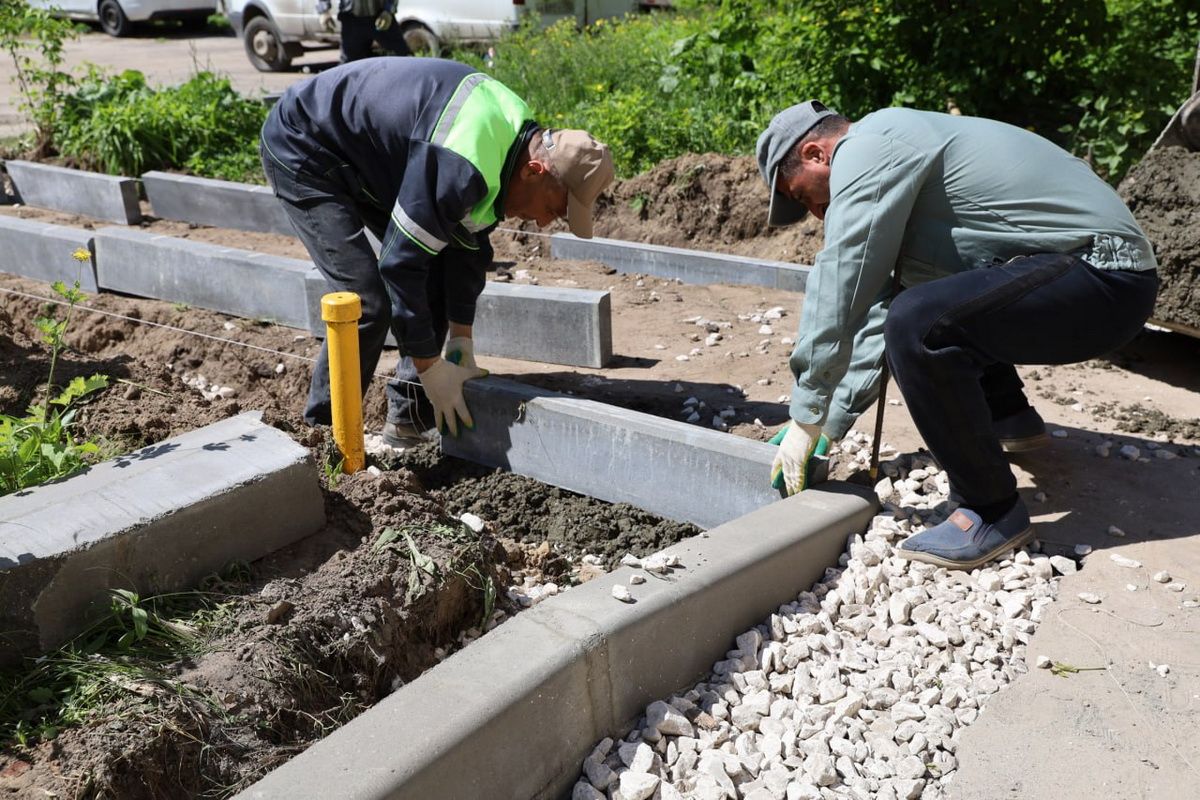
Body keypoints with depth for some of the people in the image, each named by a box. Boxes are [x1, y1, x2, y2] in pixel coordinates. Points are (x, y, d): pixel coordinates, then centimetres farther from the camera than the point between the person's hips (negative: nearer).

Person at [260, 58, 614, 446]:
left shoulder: (517, 133, -6)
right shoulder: (459, 166, -37)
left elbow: (468, 243, 1)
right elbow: (401, 262, -32)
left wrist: (462, 341, 0)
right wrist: (431, 367, -22)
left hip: (361, 158, 9)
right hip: (300, 150, -9)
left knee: (438, 276, 3)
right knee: (368, 304, -18)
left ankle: (410, 417, 12)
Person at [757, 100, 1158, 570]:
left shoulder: (864, 149, -13)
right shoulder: (896, 152, 17)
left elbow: (838, 294, -17)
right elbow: (877, 303, 18)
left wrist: (806, 419, -9)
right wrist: (830, 424, 16)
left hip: (1102, 280, -10)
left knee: (919, 323, -30)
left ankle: (993, 514, -15)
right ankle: (1010, 419, 29)